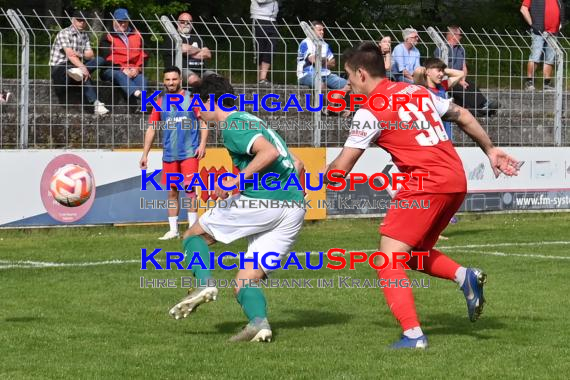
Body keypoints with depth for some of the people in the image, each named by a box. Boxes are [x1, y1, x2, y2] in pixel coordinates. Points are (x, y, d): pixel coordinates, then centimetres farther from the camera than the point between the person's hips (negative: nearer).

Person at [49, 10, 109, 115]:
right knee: (84, 76, -35)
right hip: (59, 68, -7)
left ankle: (77, 72, -41)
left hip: (76, 65, 7)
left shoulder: (84, 35, 14)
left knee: (98, 61, -18)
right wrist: (82, 67, -39)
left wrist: (79, 55, -18)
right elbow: (69, 54, -25)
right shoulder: (64, 33, -10)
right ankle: (96, 104, -40)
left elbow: (90, 55, 4)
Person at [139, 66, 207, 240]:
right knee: (172, 192, 7)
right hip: (169, 154, 4)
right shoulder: (160, 102, 8)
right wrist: (145, 154, 7)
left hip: (189, 152, -4)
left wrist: (202, 144, -14)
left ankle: (193, 227, -6)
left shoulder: (191, 98, -1)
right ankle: (173, 230, 14)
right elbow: (151, 128, 10)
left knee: (189, 187, -12)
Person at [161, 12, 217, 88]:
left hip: (200, 69, 5)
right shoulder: (172, 38, 11)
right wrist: (200, 50, 9)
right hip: (182, 69, -5)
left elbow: (208, 54, 12)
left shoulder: (197, 38, 27)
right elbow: (184, 49, -8)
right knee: (194, 80, -39)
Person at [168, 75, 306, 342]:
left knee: (194, 235, 14)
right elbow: (296, 165, 28)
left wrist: (236, 180, -18)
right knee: (244, 283, 8)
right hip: (294, 210, 8)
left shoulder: (233, 125, -2)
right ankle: (259, 323, -21)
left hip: (261, 200, -8)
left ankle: (204, 284, -11)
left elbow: (269, 152, -20)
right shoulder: (253, 122, 27)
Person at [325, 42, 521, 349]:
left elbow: (341, 168, -5)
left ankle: (413, 335, -15)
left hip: (426, 185, -9)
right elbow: (463, 116, 22)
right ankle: (464, 276, -2)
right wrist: (490, 150, 32)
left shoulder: (370, 112, -7)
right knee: (413, 253, 22)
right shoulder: (416, 90, 16)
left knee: (389, 260, -5)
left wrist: (321, 176, 17)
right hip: (456, 181, 9)